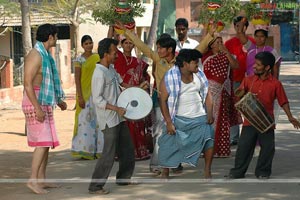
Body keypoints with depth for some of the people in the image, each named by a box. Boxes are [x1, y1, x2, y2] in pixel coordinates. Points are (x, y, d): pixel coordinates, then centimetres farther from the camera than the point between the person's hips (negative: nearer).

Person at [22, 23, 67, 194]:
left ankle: (41, 179, 14)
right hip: (35, 103, -10)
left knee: (47, 142, 10)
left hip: (45, 104, 10)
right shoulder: (36, 55, -15)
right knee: (43, 142, -13)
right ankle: (33, 180, -11)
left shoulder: (46, 55, 15)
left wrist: (58, 100, 33)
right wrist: (38, 108, -26)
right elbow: (28, 84, -21)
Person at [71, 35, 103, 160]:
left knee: (97, 121, 4)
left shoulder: (98, 58, 9)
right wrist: (80, 97, -13)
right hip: (85, 93, -4)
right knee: (85, 121, -3)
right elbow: (77, 78, -6)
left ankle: (97, 150, 10)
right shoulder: (79, 59, -2)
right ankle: (84, 151, 0)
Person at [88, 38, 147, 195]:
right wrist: (116, 108, -26)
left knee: (127, 149, 17)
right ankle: (95, 186, -3)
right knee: (109, 153, -9)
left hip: (119, 117, 10)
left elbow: (121, 83, 24)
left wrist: (137, 88, 14)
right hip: (109, 119, -10)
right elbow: (97, 99, -23)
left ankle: (123, 178, 32)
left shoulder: (111, 68, 8)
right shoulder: (99, 73, -20)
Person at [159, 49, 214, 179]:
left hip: (199, 118, 3)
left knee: (209, 141, -8)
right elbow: (163, 101, -11)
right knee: (168, 146, -2)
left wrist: (209, 114, -5)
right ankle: (165, 173, 18)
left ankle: (207, 172, 5)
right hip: (179, 119, -3)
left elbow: (207, 94, 8)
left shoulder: (199, 75, 1)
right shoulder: (170, 78, -13)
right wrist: (168, 122, -15)